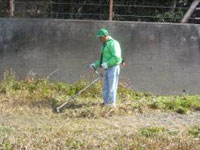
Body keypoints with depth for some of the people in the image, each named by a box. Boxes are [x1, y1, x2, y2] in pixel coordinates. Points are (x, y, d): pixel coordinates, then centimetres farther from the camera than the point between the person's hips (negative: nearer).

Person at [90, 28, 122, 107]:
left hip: (113, 68, -10)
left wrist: (107, 64, -25)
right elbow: (103, 59, 23)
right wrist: (95, 64, 11)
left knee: (112, 86, -4)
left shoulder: (113, 43, -14)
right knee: (106, 86, 10)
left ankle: (111, 103, 2)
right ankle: (106, 102, 16)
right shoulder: (105, 45, 18)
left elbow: (116, 58, -23)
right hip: (108, 69, 10)